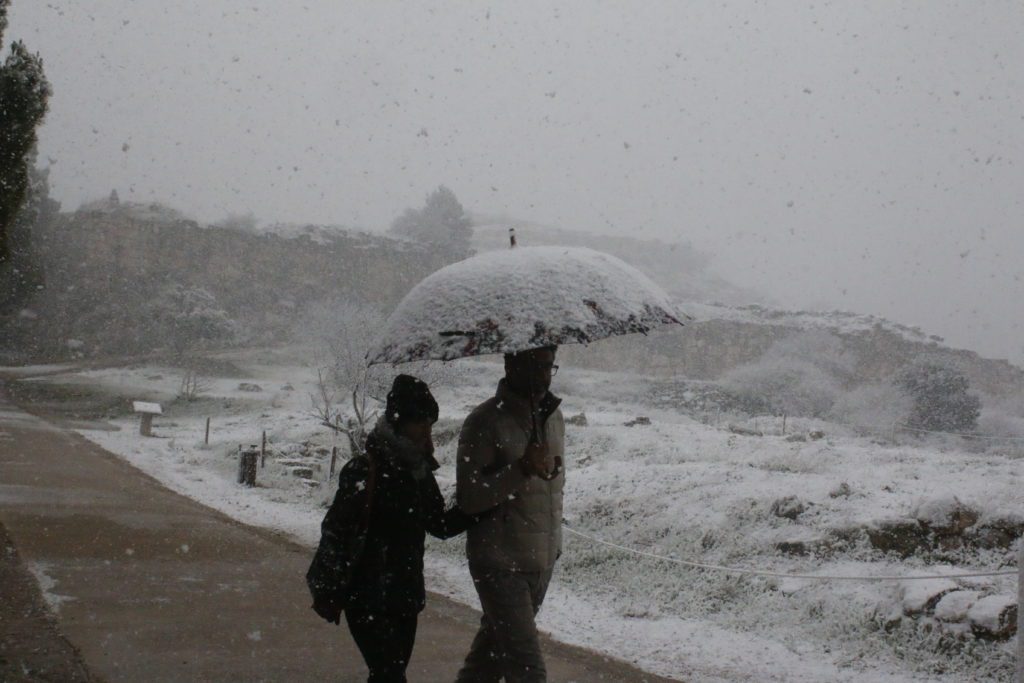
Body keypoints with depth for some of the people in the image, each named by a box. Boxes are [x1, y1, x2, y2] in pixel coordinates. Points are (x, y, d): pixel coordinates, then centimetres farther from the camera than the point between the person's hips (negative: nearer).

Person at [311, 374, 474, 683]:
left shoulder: (420, 472, 8)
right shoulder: (364, 470, -14)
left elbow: (441, 526, 16)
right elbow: (334, 530, -14)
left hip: (406, 597, 7)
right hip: (369, 600, -7)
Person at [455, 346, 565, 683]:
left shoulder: (553, 417, 9)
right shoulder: (486, 421, -14)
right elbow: (468, 498, -18)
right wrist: (521, 469, -28)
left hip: (542, 562, 7)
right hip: (500, 564, -7)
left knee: (494, 648, 20)